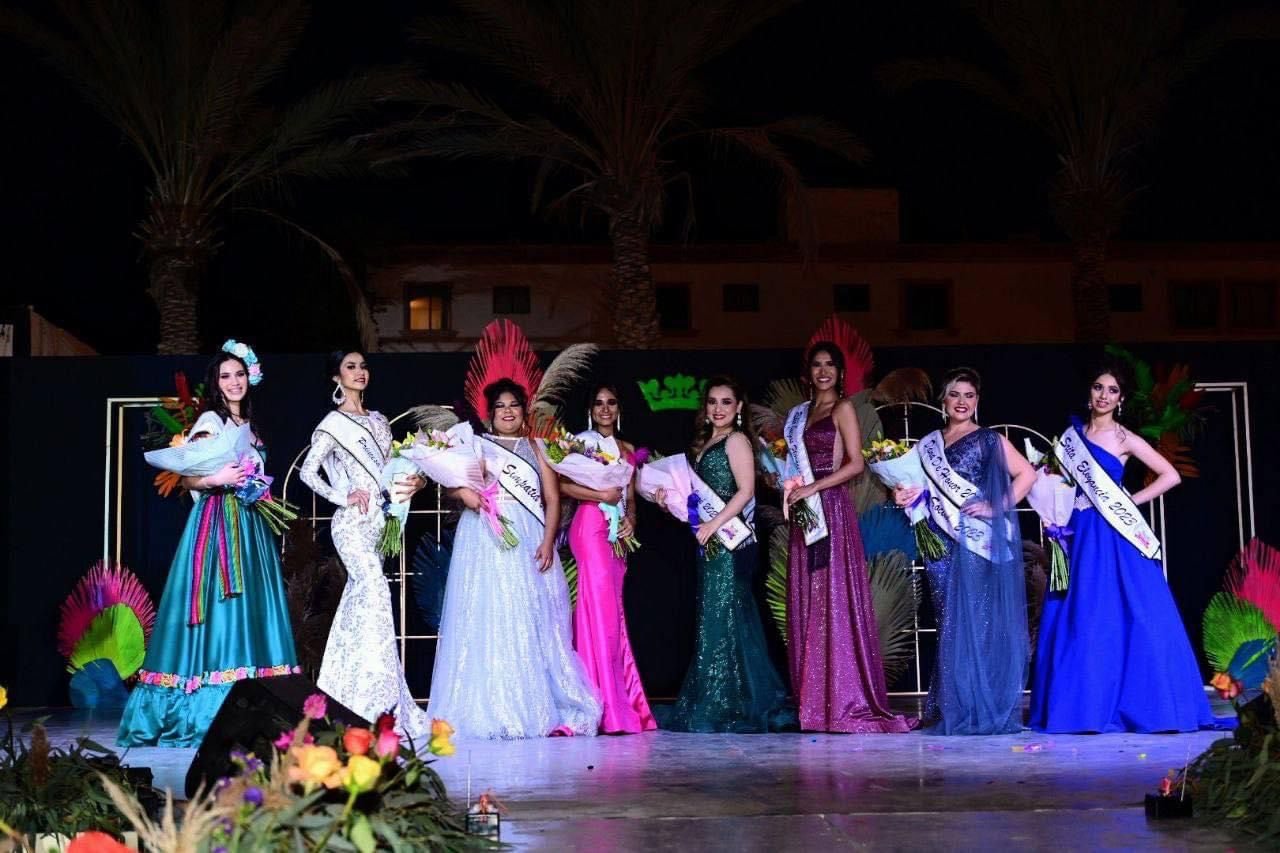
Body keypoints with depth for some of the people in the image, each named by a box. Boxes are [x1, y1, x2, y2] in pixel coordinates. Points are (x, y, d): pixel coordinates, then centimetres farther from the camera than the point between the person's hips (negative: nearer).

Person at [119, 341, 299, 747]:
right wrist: (217, 479, -27)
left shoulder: (249, 424, 19)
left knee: (250, 607, 2)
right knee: (218, 605, -13)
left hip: (251, 526, 8)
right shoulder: (210, 422, -3)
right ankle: (209, 710, -13)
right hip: (215, 522, -7)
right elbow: (188, 479, -10)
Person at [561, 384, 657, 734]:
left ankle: (621, 705, 7)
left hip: (617, 533, 6)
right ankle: (608, 710, -12)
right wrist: (600, 495, -15)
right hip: (590, 526, -6)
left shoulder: (627, 449, 19)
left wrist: (630, 518, 0)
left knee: (613, 612, 6)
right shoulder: (581, 441, 1)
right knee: (601, 608, -11)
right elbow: (562, 484, -10)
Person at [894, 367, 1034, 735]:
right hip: (943, 543, 5)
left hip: (979, 542, -5)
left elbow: (1026, 473, -5)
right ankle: (953, 710, 8)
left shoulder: (989, 440, 2)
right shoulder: (928, 445, 16)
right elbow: (921, 490, 20)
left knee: (979, 621, -6)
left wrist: (998, 508, -13)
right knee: (950, 623, 4)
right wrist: (905, 495, -1)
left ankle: (984, 710, -3)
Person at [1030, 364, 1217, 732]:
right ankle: (1085, 706, 9)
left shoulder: (1125, 439, -1)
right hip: (1081, 535, 5)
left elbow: (1171, 476, -5)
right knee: (1078, 621, 4)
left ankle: (1140, 706, 1)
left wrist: (1132, 501, -7)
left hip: (1115, 537, -5)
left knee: (1123, 617, -5)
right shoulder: (1073, 434, 12)